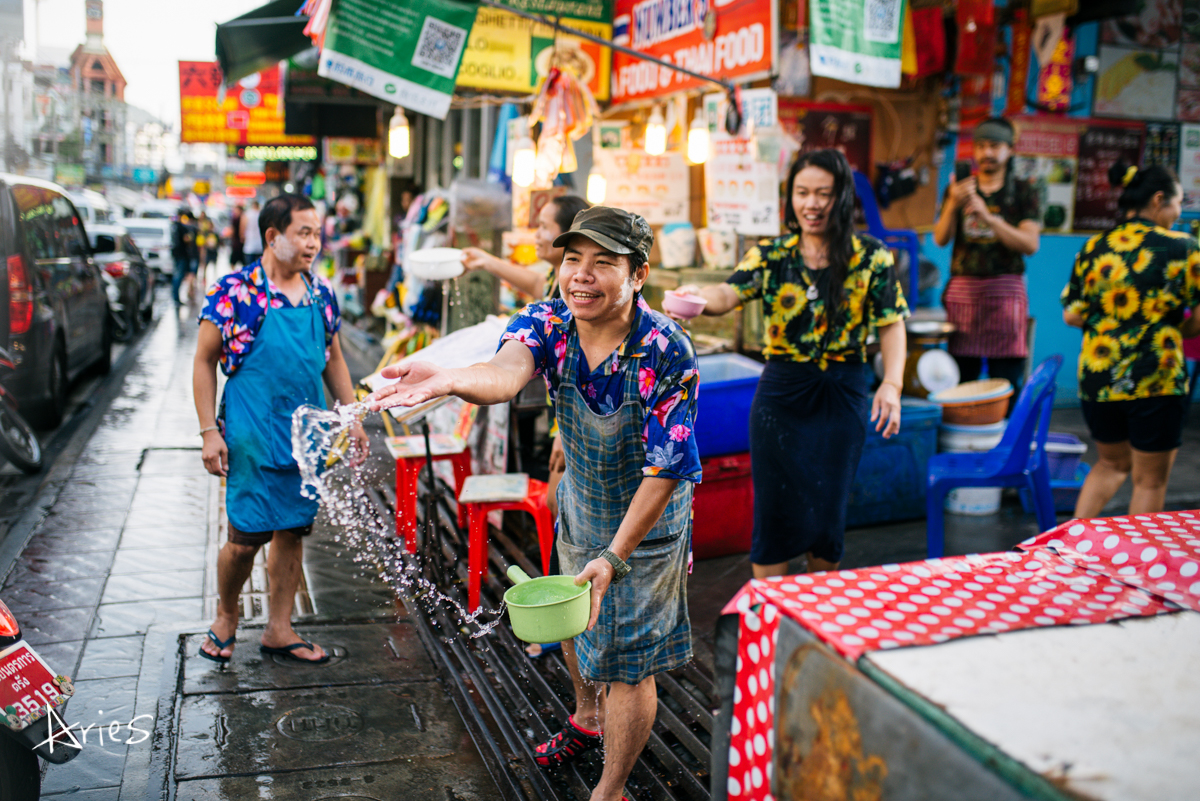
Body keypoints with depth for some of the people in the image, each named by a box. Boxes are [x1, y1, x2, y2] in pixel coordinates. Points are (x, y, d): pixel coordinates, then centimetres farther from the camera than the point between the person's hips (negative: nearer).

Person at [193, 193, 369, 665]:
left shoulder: (320, 294, 8)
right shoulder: (234, 292, -8)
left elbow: (334, 360, 17)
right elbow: (204, 362, -5)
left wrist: (352, 419, 13)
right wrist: (209, 432, -10)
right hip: (252, 436, -5)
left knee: (293, 531, 10)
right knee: (246, 536, 0)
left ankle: (279, 630, 24)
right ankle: (225, 618, 27)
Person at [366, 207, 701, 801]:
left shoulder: (666, 352, -30)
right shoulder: (549, 324, -18)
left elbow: (666, 470, -27)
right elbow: (508, 369, -41)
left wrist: (614, 556, -30)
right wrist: (449, 381, -65)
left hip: (645, 526, -5)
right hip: (579, 510, 6)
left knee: (626, 663, 4)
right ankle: (587, 717, 58)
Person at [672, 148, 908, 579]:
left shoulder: (870, 257, -1)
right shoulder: (770, 255, 0)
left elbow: (891, 324, 1)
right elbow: (728, 293, -16)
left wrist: (892, 384, -14)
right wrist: (698, 297, -40)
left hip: (841, 395, 0)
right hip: (780, 392, 0)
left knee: (828, 511, 8)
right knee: (774, 510, 3)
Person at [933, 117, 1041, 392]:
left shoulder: (1023, 192, 7)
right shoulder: (958, 188, 13)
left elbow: (1030, 244, -5)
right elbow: (940, 239, 4)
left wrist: (988, 217, -17)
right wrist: (952, 205, -15)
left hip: (1005, 289, -1)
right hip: (963, 287, 2)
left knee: (1007, 380, -6)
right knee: (961, 377, -2)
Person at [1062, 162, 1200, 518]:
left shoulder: (1094, 247, 3)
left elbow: (1071, 315, 3)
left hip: (1097, 377, 4)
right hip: (1156, 381, -4)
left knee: (1111, 464, 25)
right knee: (1150, 480, 11)